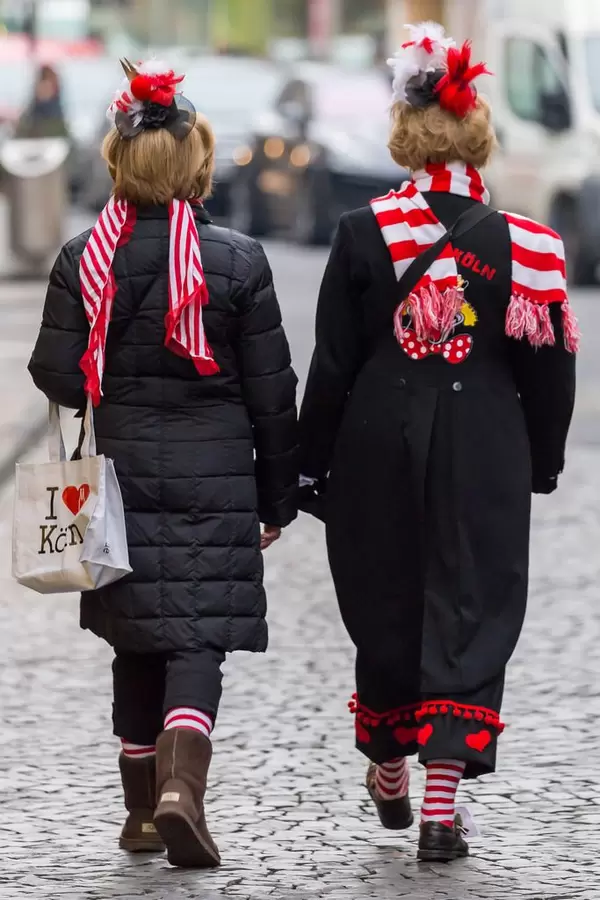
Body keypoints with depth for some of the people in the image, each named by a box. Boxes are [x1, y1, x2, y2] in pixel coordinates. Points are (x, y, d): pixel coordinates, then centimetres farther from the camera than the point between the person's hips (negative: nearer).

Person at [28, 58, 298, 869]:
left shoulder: (85, 260, -4)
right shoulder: (239, 262, -6)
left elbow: (57, 378, -4)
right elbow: (272, 394, -2)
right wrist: (279, 496, 7)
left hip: (120, 471, 2)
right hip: (216, 478, -2)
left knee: (137, 646, 13)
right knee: (198, 639, 0)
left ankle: (142, 811, 17)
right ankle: (181, 785, -21)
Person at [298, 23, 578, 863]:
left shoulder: (364, 235, -6)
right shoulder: (522, 245, -4)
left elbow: (332, 363, -4)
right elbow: (547, 367, 2)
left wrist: (313, 466, 4)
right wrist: (543, 461, 15)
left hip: (379, 448, 1)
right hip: (483, 456, -1)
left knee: (384, 608, 16)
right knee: (470, 609, 3)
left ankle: (389, 771, 33)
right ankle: (442, 793, -8)